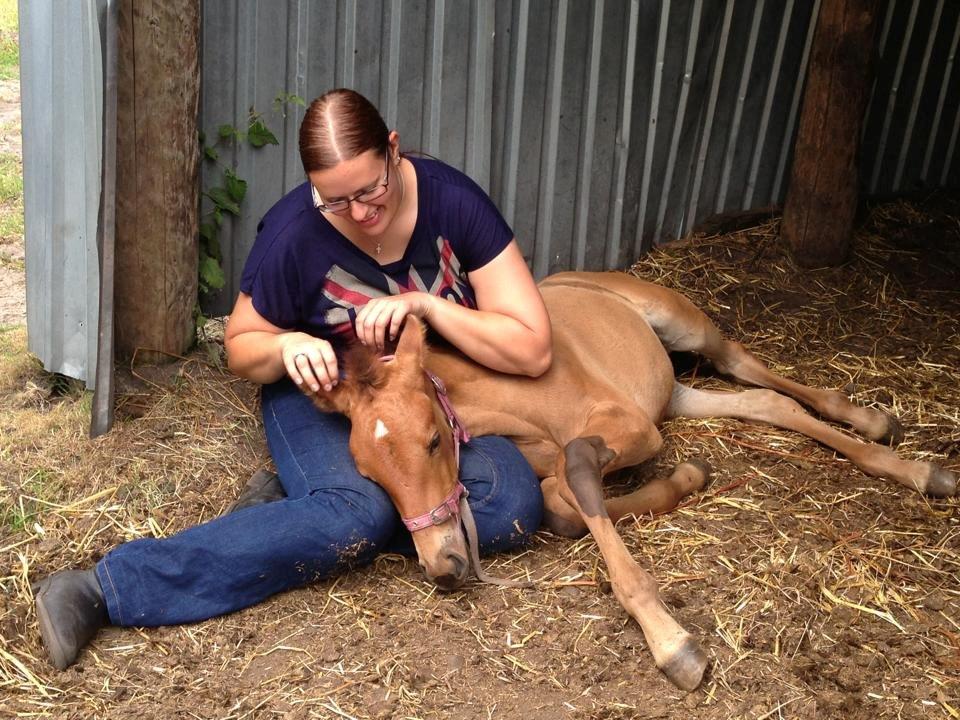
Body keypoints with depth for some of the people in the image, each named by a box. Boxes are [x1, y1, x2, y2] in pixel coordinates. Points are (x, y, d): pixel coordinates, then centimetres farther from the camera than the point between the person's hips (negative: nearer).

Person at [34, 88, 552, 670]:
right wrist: (286, 347, -26)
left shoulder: (453, 200, -17)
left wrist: (426, 306, -29)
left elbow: (533, 350, -17)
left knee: (514, 507, -26)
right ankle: (107, 589, -36)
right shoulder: (294, 234, -20)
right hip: (322, 391, -3)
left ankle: (301, 505, -17)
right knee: (355, 518, -35)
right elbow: (241, 347, -3)